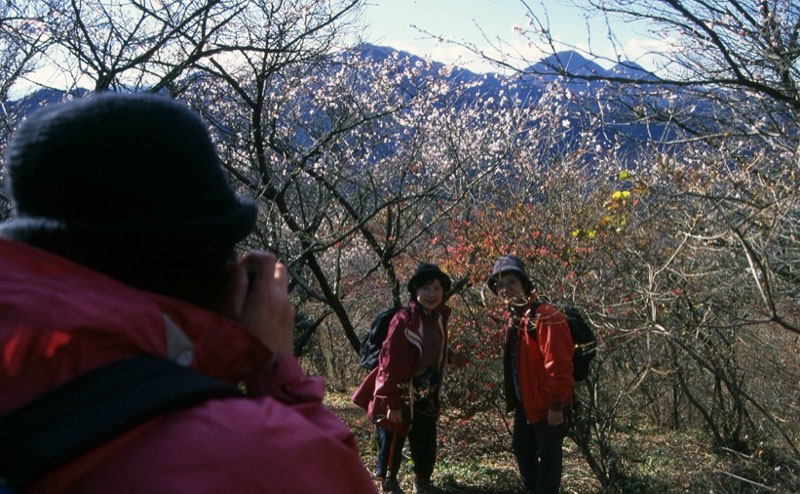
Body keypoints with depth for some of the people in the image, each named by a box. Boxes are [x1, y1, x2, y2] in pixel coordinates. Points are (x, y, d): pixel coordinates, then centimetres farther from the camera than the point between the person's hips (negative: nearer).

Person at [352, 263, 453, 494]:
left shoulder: (440, 318, 0)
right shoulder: (403, 320, -20)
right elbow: (391, 363, -20)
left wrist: (435, 391, 16)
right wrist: (393, 402, -19)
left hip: (427, 395, 6)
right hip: (400, 394, -6)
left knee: (426, 443, 12)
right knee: (392, 440, 6)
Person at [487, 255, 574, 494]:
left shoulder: (545, 316, -22)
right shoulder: (512, 317, 8)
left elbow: (558, 364, -24)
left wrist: (556, 404, -22)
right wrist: (513, 397, 18)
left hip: (546, 404, -9)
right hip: (524, 402, 9)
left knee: (548, 456, 5)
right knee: (522, 449, 21)